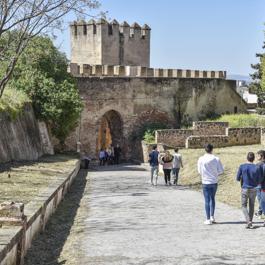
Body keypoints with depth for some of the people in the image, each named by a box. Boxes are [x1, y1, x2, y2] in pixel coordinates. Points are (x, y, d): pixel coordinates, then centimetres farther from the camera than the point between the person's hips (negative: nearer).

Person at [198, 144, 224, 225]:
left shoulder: (201, 159, -9)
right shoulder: (216, 159, -8)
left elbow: (199, 171, 0)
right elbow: (221, 170, -3)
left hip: (205, 182, -2)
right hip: (214, 182, 2)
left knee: (207, 200, 4)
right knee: (212, 199, 19)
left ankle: (208, 219, 4)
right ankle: (212, 217, 18)